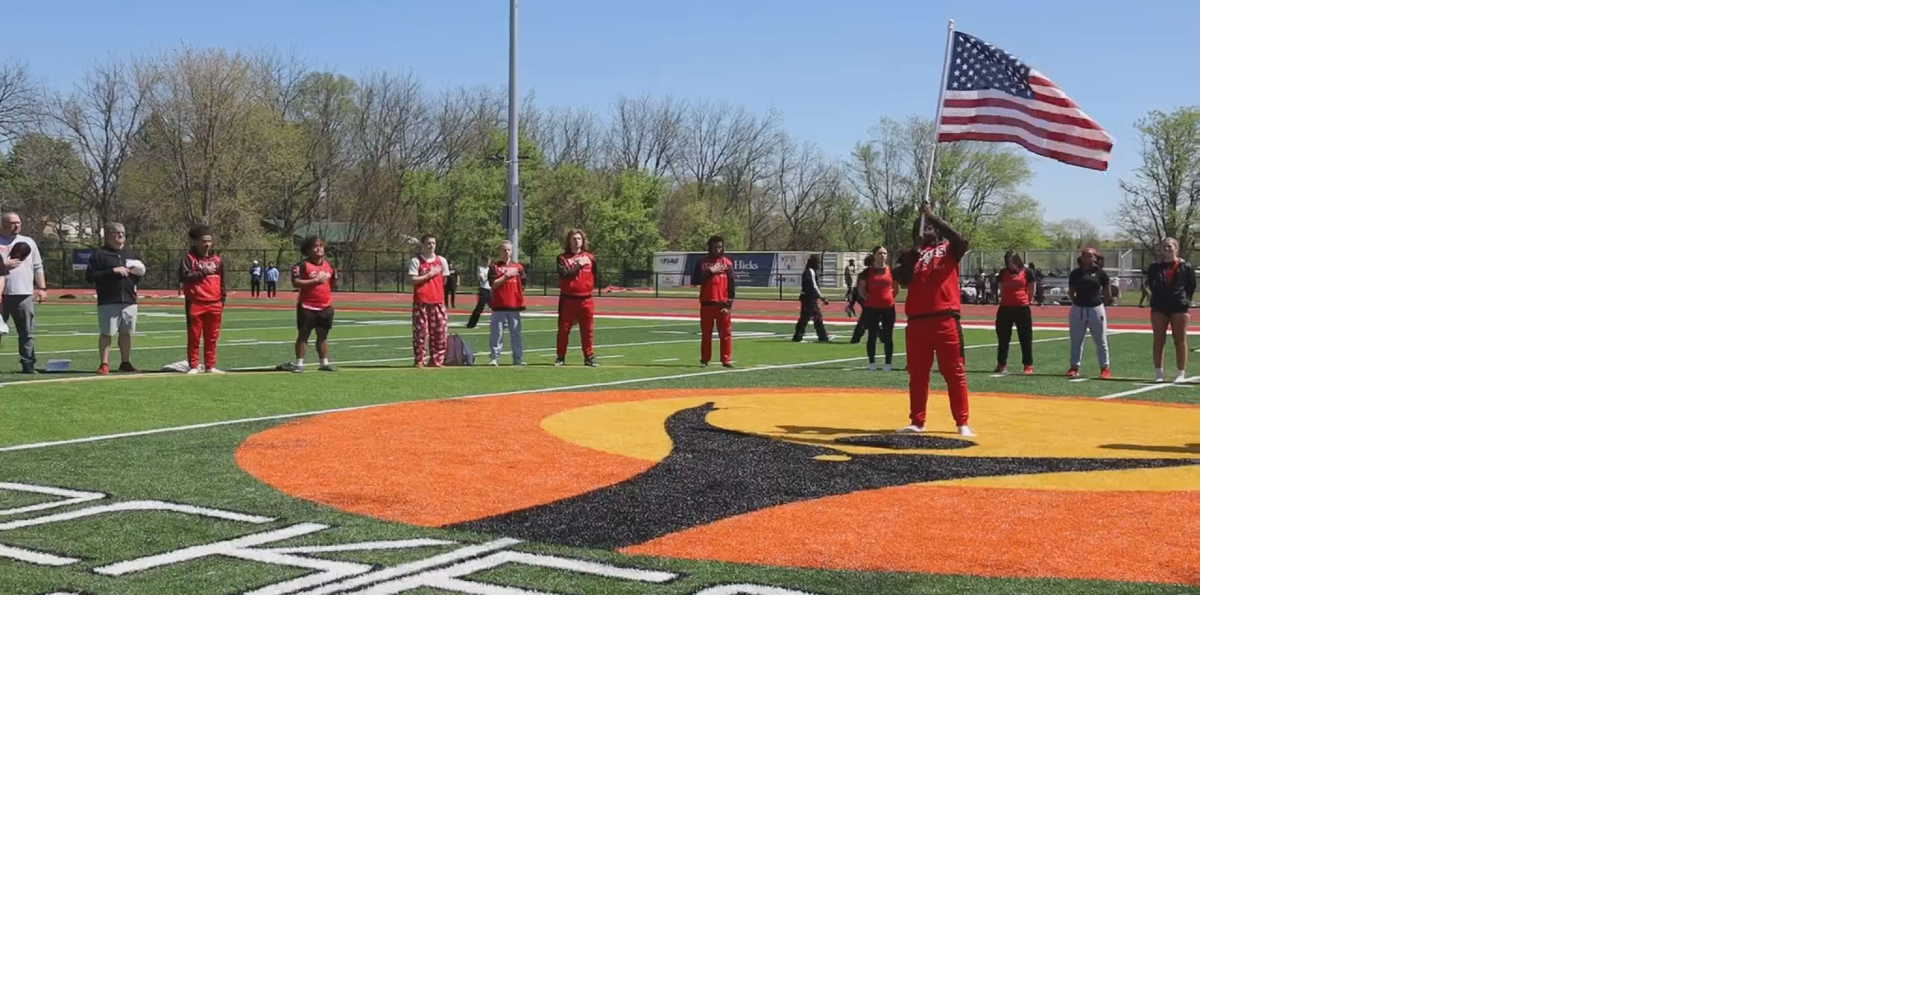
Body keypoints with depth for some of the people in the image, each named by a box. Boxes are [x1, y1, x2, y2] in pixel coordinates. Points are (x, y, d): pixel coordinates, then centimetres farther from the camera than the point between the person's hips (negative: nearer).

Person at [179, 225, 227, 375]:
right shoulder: (189, 258, 0)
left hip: (214, 305, 4)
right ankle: (193, 366, 5)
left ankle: (210, 366, 15)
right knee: (194, 337, 0)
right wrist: (203, 272, -16)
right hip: (195, 304, -4)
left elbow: (222, 282, 15)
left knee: (212, 338, 7)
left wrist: (222, 301, 10)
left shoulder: (217, 260, 12)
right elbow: (185, 277, -14)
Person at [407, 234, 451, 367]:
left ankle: (436, 360, 11)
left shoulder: (441, 260, 12)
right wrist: (429, 275, -11)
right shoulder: (416, 261, -2)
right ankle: (419, 361, 2)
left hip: (438, 301, 4)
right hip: (421, 301, -4)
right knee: (421, 332, -4)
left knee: (440, 331, 3)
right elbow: (411, 280, -11)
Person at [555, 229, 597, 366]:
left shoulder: (589, 257, 10)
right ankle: (560, 357, 10)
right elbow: (564, 274, -16)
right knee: (564, 329, 2)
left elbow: (595, 276, 20)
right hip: (568, 299, -2)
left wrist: (590, 286, 9)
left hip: (586, 299, 2)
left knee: (587, 330, 4)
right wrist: (579, 265, -13)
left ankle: (589, 357, 9)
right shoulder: (562, 258, 0)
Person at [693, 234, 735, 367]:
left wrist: (729, 304, -5)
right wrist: (710, 271, -11)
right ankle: (704, 360, 11)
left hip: (722, 304, 0)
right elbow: (695, 281, -2)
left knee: (726, 333, -2)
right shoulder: (702, 262, 6)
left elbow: (731, 285, 3)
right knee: (706, 333, 5)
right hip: (706, 303, 0)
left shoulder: (727, 263, 5)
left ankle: (726, 360, 2)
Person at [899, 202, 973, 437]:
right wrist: (912, 257, -9)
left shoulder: (950, 249, 9)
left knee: (954, 372, -1)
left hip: (945, 319, -3)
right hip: (917, 320, 4)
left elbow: (961, 240, -14)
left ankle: (962, 423, 2)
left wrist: (932, 217, -12)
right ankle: (917, 421, 16)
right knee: (917, 373, 8)